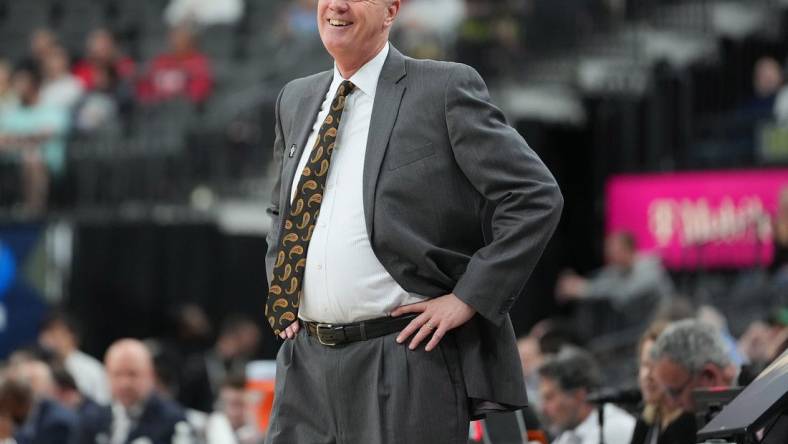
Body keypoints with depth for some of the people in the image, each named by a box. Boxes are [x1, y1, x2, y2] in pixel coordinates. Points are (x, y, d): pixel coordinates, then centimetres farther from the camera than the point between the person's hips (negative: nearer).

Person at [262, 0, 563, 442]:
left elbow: (536, 198, -8)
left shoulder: (445, 90, -4)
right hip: (307, 360, 6)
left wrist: (467, 299, -12)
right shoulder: (297, 100, 16)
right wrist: (280, 295, 16)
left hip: (410, 355, -6)